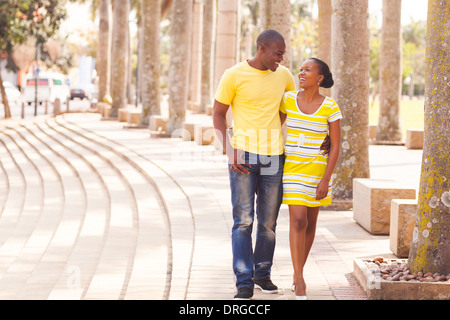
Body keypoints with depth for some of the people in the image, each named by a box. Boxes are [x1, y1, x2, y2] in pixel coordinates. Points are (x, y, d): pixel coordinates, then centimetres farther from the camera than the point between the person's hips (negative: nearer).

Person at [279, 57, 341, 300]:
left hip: (317, 169, 0)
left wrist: (326, 179, -13)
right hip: (292, 168, 0)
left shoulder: (330, 107, -8)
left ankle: (297, 272, 30)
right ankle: (300, 283, -12)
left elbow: (335, 145, -7)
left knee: (310, 222, 11)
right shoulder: (288, 99, -4)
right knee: (298, 221, -12)